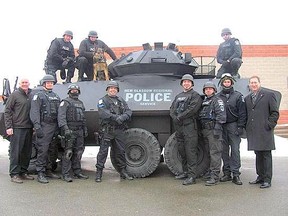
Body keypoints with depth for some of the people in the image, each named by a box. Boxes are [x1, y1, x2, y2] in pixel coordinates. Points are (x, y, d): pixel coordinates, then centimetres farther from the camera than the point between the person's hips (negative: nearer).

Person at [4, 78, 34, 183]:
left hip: (28, 128, 5)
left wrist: (34, 126, 10)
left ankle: (23, 172, 21)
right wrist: (9, 126, -11)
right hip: (17, 128, -5)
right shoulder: (15, 95, -2)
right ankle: (14, 174, 3)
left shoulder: (32, 96, 11)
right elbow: (7, 111, -4)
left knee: (27, 152, 10)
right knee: (15, 152, -3)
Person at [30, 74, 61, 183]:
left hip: (54, 127, 7)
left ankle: (48, 170, 21)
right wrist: (37, 126, -18)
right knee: (42, 150, -8)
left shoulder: (56, 96, 19)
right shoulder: (39, 95, 0)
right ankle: (40, 173, -3)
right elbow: (34, 112, -9)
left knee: (52, 150, 11)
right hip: (44, 126, -6)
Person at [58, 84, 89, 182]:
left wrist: (85, 129, 20)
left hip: (79, 131, 7)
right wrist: (65, 128, -24)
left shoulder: (80, 103, 22)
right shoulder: (65, 102, -1)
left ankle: (77, 172, 18)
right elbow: (61, 116, -13)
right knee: (68, 152, -7)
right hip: (70, 131, -7)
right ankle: (66, 174, -3)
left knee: (78, 152, 10)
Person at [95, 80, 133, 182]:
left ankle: (123, 171, 22)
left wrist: (123, 117, -15)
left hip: (119, 130, 5)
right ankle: (98, 172, 2)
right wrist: (115, 118, -23)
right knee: (103, 151, -4)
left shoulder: (121, 100, 18)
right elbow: (103, 113, -15)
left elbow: (129, 111, 6)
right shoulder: (103, 100, 2)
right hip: (107, 130, -5)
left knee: (121, 152, 11)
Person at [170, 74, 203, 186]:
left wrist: (179, 117, -13)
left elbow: (192, 109, -13)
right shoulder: (178, 96, 22)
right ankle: (185, 172, 25)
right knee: (182, 151, 13)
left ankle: (192, 176, -7)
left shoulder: (195, 95, 0)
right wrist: (174, 118, -4)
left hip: (190, 126, -7)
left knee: (190, 151, -9)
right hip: (178, 127, 7)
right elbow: (172, 108, 16)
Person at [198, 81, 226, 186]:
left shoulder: (217, 101, -3)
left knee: (215, 153, -8)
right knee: (208, 153, 14)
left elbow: (221, 115, -14)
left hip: (213, 130, -8)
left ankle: (214, 176, -9)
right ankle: (210, 173, 24)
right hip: (205, 130, 8)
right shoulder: (204, 102, 21)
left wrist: (217, 128, -21)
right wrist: (201, 130, 19)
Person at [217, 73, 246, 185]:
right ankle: (226, 173, 15)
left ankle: (236, 174, 0)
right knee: (224, 150, 7)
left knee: (235, 150, -4)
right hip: (221, 126, 3)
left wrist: (240, 127, -8)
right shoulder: (218, 96, 9)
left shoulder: (238, 96, 3)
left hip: (233, 126, -3)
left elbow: (242, 113, 0)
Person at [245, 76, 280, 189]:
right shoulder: (247, 98, 15)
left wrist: (269, 125, -9)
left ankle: (267, 180, 4)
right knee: (258, 155, 13)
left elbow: (275, 113, -2)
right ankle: (260, 176, 23)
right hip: (253, 133, 5)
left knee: (266, 155, -1)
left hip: (265, 132, -5)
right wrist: (247, 128, 8)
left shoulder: (269, 94, 0)